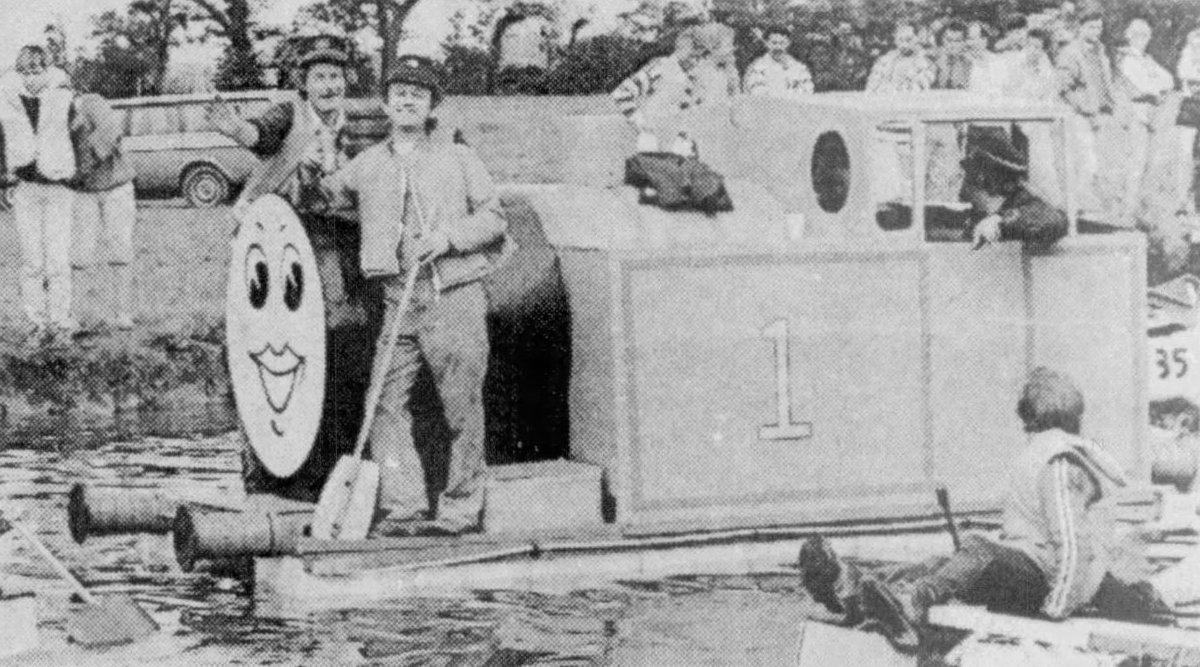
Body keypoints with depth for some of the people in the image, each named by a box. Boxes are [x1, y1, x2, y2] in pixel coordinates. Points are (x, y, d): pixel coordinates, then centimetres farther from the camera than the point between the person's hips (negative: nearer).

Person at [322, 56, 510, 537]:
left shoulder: (458, 159, 10)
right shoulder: (368, 165, 16)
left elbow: (494, 219, 6)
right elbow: (328, 192, 31)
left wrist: (449, 236, -9)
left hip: (455, 298, -3)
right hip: (399, 302, 3)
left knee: (462, 407, -4)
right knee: (387, 404, -8)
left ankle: (460, 509, 3)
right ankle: (402, 507, -7)